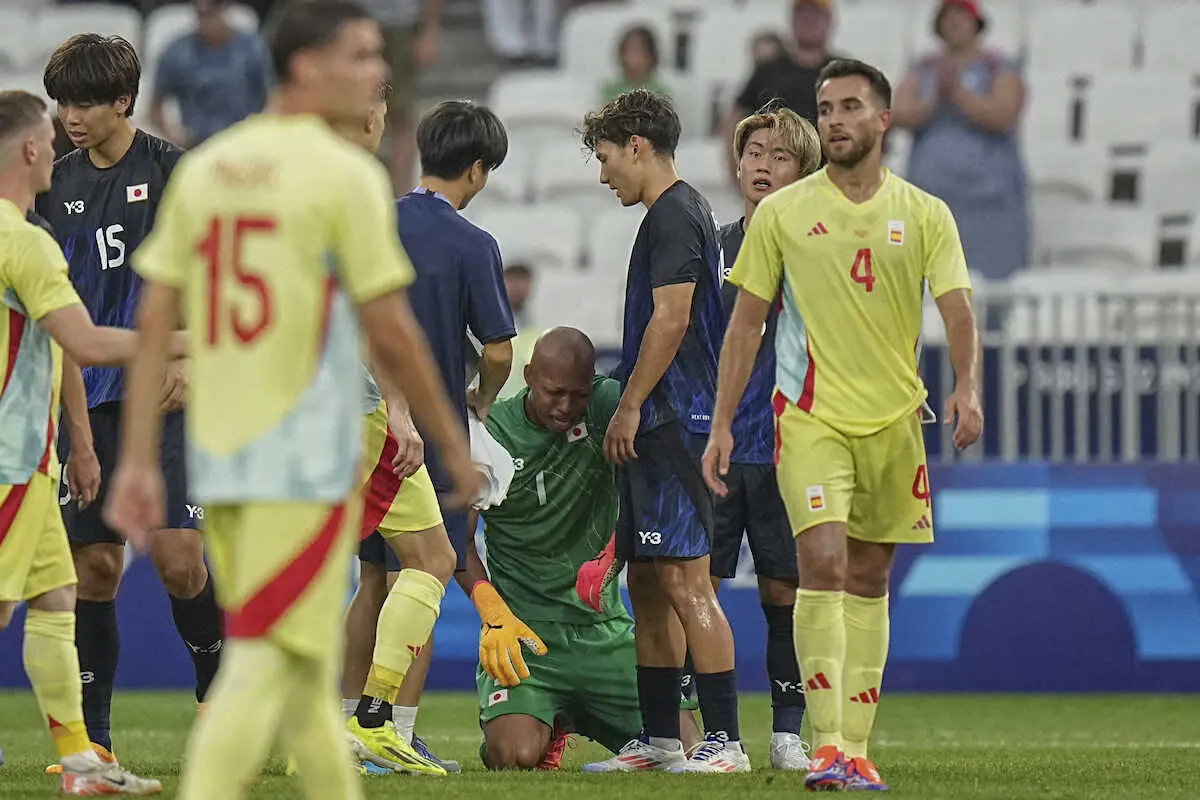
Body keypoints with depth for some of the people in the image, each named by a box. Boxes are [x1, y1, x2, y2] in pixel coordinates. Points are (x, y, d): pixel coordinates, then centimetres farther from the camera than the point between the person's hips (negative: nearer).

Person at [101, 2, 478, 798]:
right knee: (266, 664, -7)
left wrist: (138, 462, 8)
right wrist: (454, 443, 2)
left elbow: (154, 321, 7)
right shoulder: (345, 174, -9)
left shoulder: (204, 167, 9)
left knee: (306, 664, 17)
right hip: (307, 459, -7)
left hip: (217, 458, 7)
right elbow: (391, 334, -10)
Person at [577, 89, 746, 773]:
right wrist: (633, 412, 21)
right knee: (649, 582, 12)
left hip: (675, 421, -11)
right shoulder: (680, 213, 21)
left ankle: (725, 740, -14)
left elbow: (670, 320, -18)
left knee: (685, 582, -12)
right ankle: (659, 739, 15)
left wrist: (630, 407, -13)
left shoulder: (675, 216, -11)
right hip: (664, 427, 11)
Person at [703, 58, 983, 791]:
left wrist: (968, 387, -23)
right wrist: (721, 424, 1)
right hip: (811, 415, -2)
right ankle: (827, 744, -18)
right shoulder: (783, 213, 2)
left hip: (894, 419, 2)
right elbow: (746, 323, 5)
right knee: (823, 565, -17)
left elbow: (958, 311, -3)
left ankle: (857, 749, 13)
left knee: (870, 582, 8)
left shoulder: (924, 215, 4)